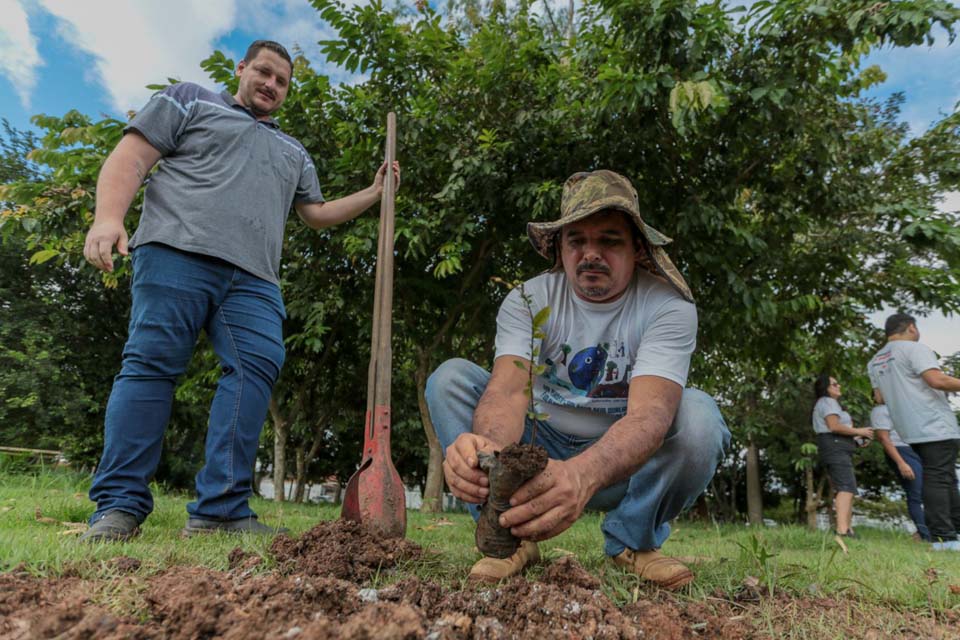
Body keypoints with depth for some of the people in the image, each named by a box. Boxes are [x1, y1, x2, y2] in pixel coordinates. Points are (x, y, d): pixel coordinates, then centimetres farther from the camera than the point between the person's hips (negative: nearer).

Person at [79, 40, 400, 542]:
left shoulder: (294, 153, 35)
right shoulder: (190, 101, 21)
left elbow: (318, 213, 36)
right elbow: (130, 158, 10)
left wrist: (374, 193, 28)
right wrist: (109, 216, -8)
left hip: (253, 277, 4)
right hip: (177, 253, -3)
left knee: (257, 367, -16)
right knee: (152, 362, -12)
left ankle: (221, 509, -17)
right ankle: (119, 505, -8)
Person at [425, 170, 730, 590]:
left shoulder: (669, 305, -17)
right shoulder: (528, 300, -12)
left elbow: (650, 412, -34)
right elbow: (508, 389, -28)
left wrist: (581, 476, -55)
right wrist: (487, 446, -54)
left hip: (624, 458, -1)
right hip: (543, 449, 1)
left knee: (698, 414, -31)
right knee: (450, 378, -18)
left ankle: (632, 540, -5)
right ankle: (514, 536, -15)